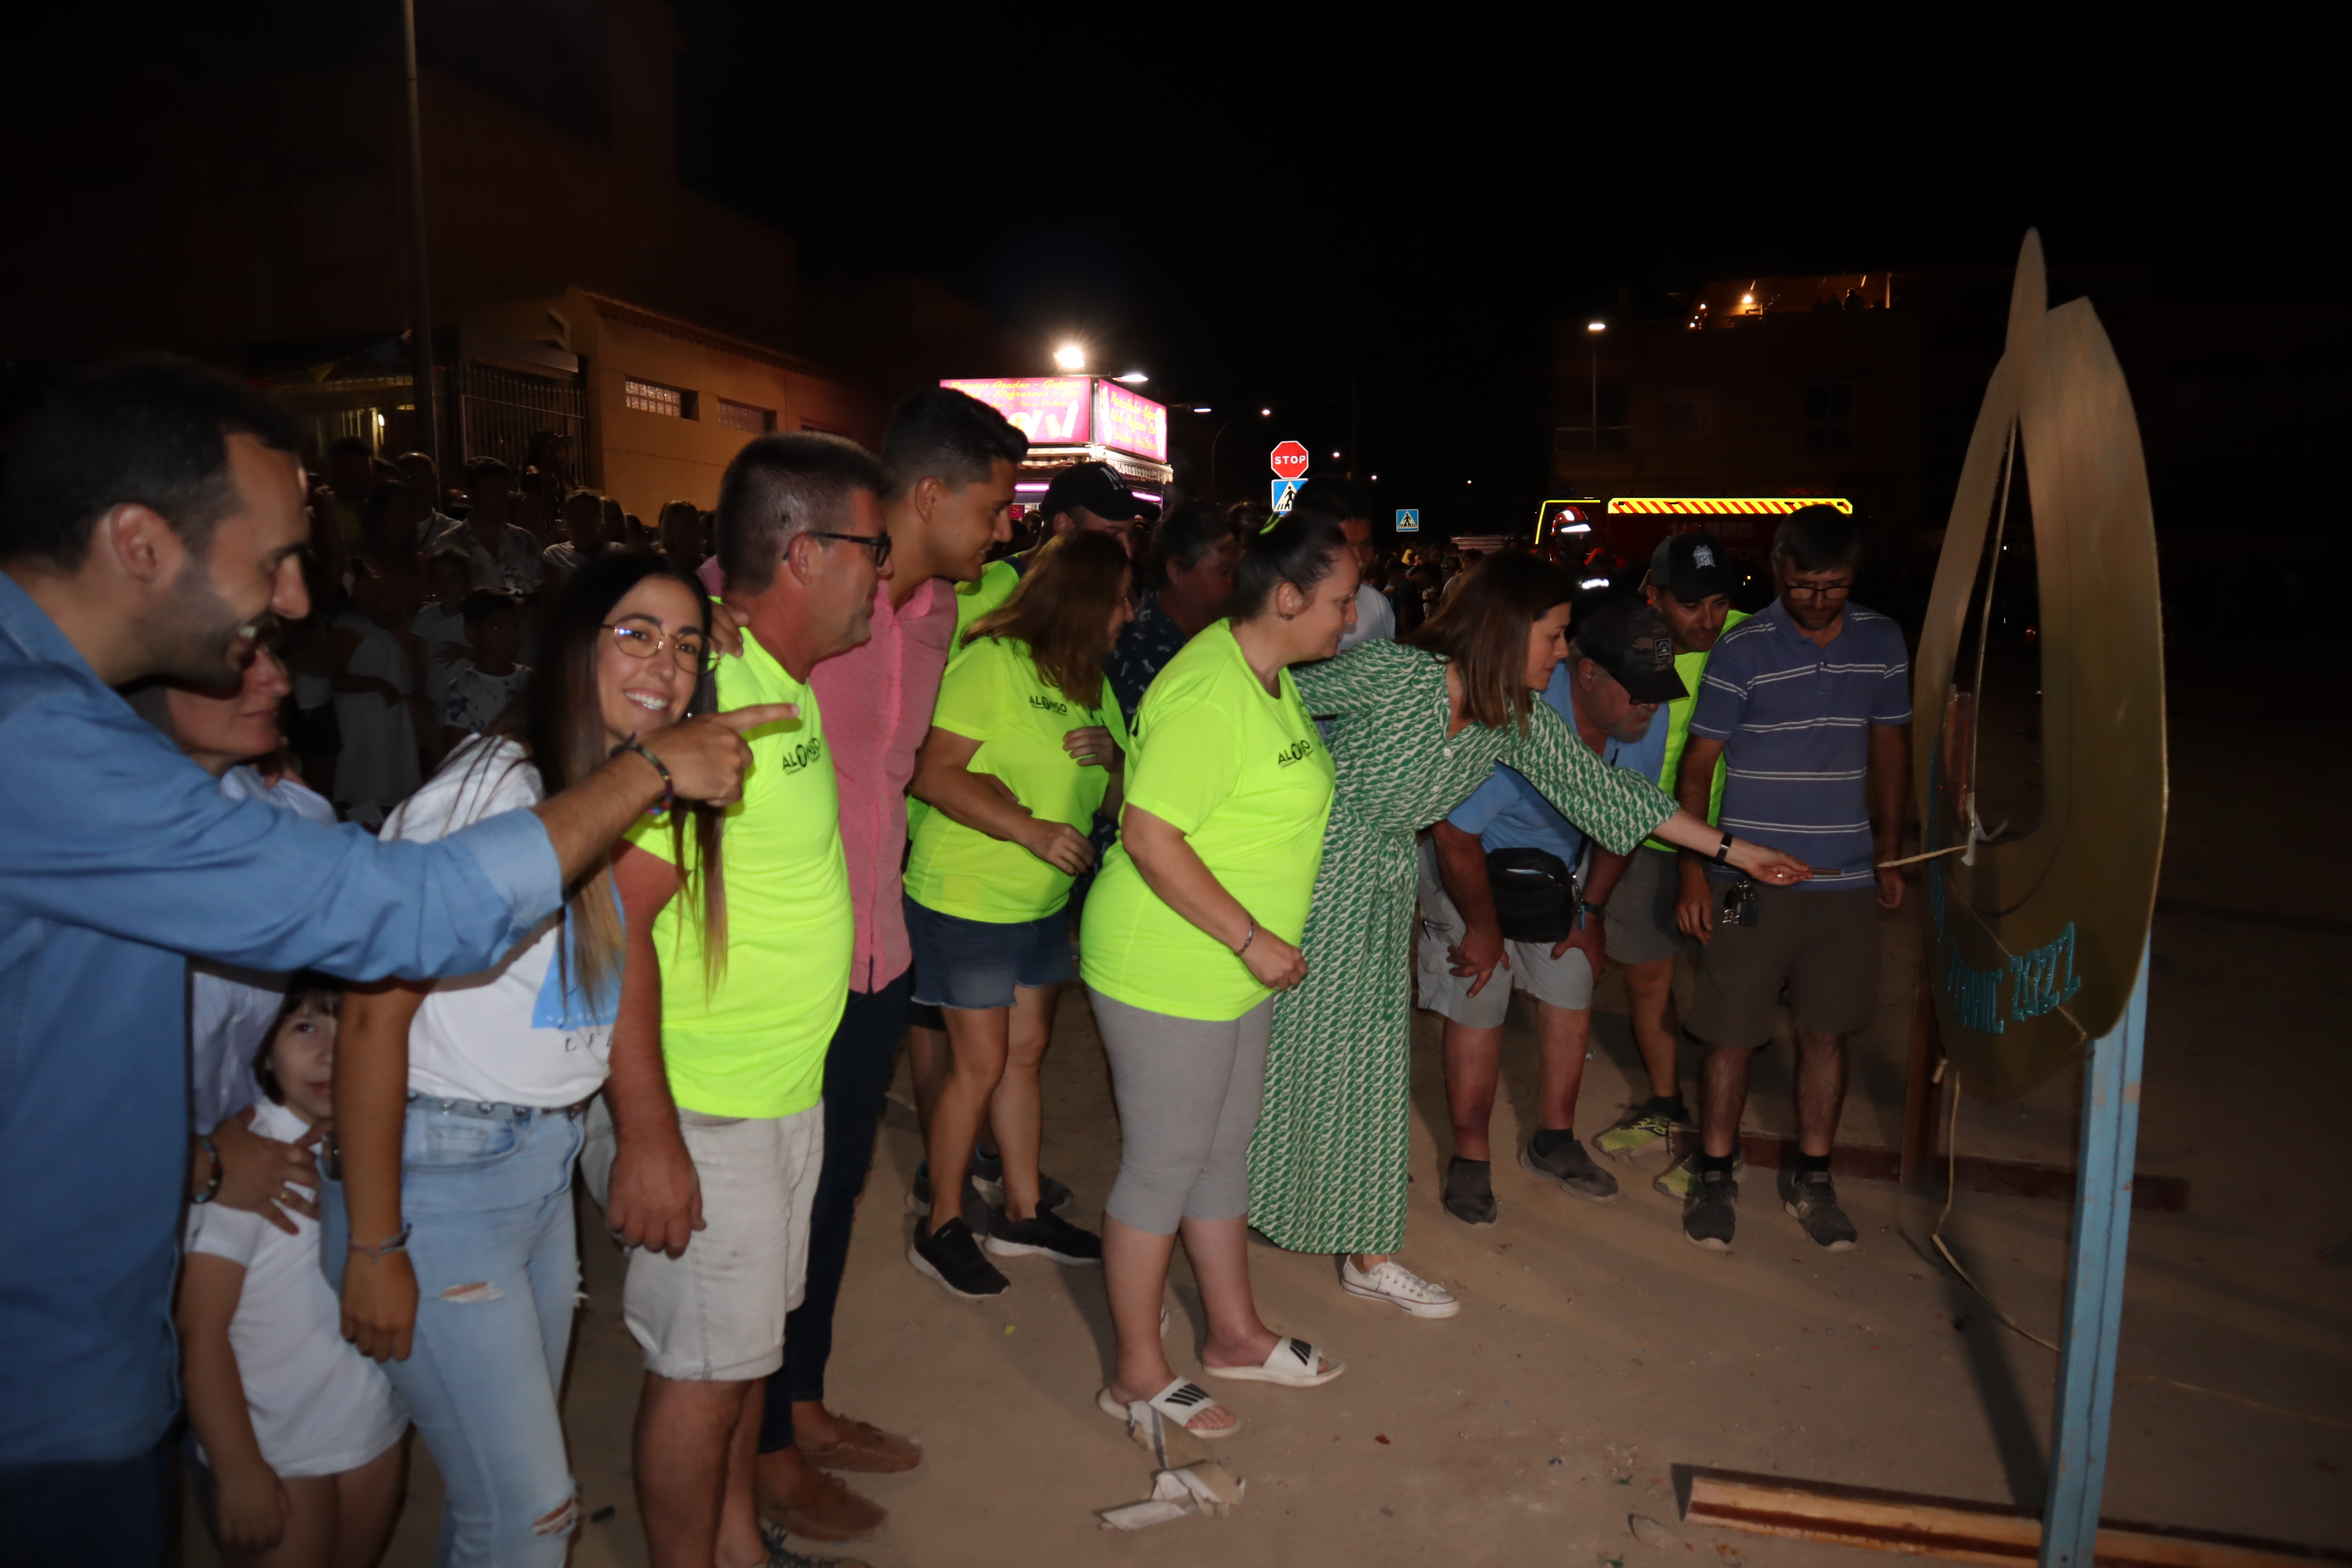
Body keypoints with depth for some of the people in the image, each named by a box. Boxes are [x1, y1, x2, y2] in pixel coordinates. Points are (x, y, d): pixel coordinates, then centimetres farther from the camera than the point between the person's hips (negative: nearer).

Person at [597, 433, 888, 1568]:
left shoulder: (787, 682, 7)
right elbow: (614, 919, -27)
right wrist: (648, 1135, -25)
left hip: (789, 1088, 9)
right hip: (702, 1111, -9)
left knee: (749, 1335, 23)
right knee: (705, 1366, 8)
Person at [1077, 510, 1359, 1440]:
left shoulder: (1272, 677, 9)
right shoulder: (1210, 693, -24)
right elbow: (1150, 837, -27)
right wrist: (1251, 937, -23)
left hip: (1234, 971, 10)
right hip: (1167, 971, -10)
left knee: (1224, 1148, 20)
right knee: (1163, 1165, 4)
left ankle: (1235, 1334, 38)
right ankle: (1138, 1373, 23)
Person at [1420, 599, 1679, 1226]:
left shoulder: (1647, 719, -16)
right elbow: (1454, 834, -28)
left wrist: (1591, 909, 4)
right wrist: (1484, 927, -16)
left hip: (1556, 868, 6)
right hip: (1471, 868, -6)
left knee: (1574, 994, 7)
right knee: (1477, 1005, -5)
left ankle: (1554, 1143, 25)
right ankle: (1470, 1157, 12)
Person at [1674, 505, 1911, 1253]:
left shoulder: (1882, 642, 4)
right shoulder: (1742, 651, -8)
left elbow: (1890, 748, 15)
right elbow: (1696, 767, -5)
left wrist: (1889, 854, 14)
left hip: (1847, 880, 4)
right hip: (1750, 881, -3)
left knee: (1827, 1031, 11)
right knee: (1733, 1035, 3)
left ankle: (1811, 1179, 28)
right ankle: (1715, 1176, 21)